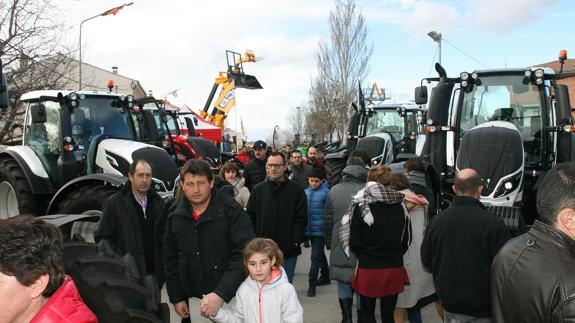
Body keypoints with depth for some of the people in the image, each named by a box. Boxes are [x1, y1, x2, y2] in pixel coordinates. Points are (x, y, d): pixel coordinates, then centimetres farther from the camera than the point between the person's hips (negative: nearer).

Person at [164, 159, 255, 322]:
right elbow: (171, 260, 10)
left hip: (231, 297, -3)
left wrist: (221, 294, -25)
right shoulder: (176, 215, 0)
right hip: (195, 300, 4)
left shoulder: (232, 210, -15)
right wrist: (176, 298, 9)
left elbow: (244, 255, -19)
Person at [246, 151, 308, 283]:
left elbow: (301, 218, -3)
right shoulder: (259, 189, 4)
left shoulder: (296, 190, -2)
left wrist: (296, 241, -11)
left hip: (288, 250, -1)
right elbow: (250, 217, 5)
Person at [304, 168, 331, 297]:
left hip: (320, 229, -6)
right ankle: (325, 277, 37)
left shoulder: (326, 192, -11)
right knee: (320, 254, 21)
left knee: (315, 256, -6)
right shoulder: (305, 192, 5)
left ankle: (312, 284, 1)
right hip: (309, 229, 6)